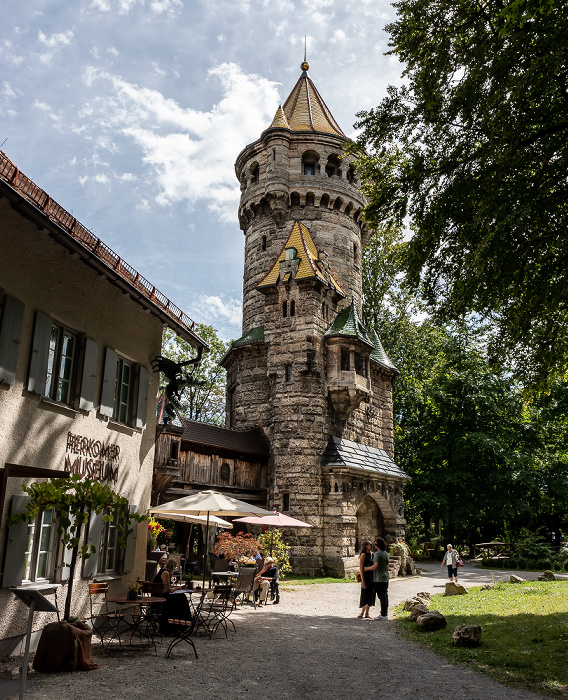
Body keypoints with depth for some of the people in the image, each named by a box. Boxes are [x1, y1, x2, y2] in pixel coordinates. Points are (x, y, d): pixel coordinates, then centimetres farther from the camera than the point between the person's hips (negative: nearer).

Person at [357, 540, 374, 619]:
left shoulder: (372, 554, 12)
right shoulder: (363, 555, -10)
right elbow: (361, 568, -14)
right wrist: (363, 581, -19)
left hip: (372, 577, 7)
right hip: (366, 577, -7)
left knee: (370, 595, 8)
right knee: (366, 595, -8)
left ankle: (367, 614, 14)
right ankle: (361, 614, -2)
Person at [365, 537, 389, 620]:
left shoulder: (377, 554, -15)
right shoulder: (386, 554, 11)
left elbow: (376, 566, -22)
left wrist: (367, 568, -9)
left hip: (379, 579, -8)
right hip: (385, 578, 8)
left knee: (382, 596, -5)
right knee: (385, 595, 12)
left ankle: (383, 615, -2)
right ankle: (385, 613, 18)